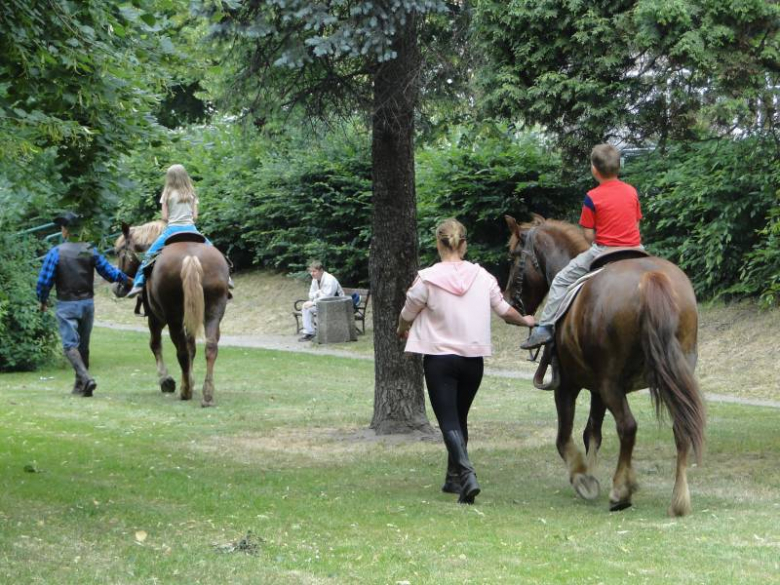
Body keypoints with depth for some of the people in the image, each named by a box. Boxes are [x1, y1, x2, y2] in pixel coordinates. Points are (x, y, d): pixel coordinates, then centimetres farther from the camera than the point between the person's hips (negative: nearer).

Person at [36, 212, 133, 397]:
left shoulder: (56, 253, -10)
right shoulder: (90, 251, -1)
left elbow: (44, 281, -10)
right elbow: (110, 272, 1)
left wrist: (43, 301, 8)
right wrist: (129, 280, 19)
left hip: (66, 305, -4)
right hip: (87, 303, 4)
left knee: (70, 345, -5)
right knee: (83, 345, 15)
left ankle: (86, 378, -25)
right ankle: (80, 385, 22)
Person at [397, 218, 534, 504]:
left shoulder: (427, 278, -11)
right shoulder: (482, 276, 0)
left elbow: (407, 315, 3)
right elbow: (504, 310, 13)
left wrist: (402, 330, 27)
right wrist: (526, 321, 35)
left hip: (439, 358, -4)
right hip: (473, 357, 4)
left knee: (448, 421, -5)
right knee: (460, 418, 19)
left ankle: (466, 473, -26)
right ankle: (454, 478, 29)